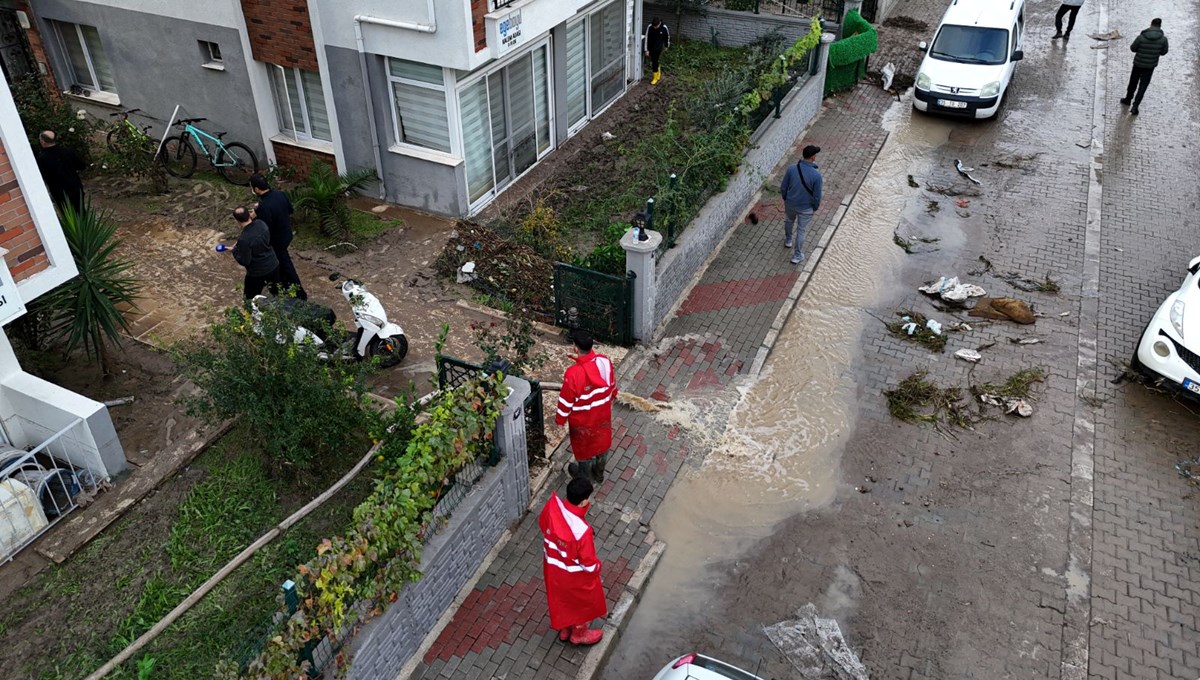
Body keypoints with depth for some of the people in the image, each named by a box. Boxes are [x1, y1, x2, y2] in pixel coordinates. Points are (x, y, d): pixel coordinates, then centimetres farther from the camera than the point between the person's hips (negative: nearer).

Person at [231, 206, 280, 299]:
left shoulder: (244, 240, -30)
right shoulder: (261, 223, -11)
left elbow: (244, 261, -21)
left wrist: (235, 250, -5)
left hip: (257, 274, -6)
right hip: (274, 266, 6)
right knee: (277, 293, 27)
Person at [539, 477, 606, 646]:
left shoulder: (552, 506, -26)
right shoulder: (582, 531, -42)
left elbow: (542, 524, -2)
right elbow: (589, 564, -27)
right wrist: (597, 568, -4)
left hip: (552, 568, 5)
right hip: (575, 576, -5)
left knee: (560, 600, 32)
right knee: (584, 603, 27)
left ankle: (564, 630, 57)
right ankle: (579, 634, 52)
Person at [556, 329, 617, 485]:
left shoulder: (573, 373, -36)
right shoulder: (605, 361, -20)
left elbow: (566, 401, -22)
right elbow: (612, 386, -1)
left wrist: (560, 419, -4)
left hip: (583, 420, -4)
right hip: (603, 414, 5)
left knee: (584, 447, 23)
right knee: (601, 442, 28)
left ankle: (586, 477, 48)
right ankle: (599, 474, 52)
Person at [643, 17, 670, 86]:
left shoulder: (664, 28, -17)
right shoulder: (649, 27, -17)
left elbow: (667, 37, 2)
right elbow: (646, 38, -11)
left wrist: (666, 46, 13)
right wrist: (646, 50, -11)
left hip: (658, 48, -2)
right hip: (651, 48, 2)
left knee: (654, 62, -5)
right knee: (653, 61, 16)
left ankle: (655, 77, 10)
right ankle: (658, 72, 45)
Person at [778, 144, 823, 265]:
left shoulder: (791, 169, -19)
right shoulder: (816, 175, -27)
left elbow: (783, 188, -7)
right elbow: (817, 196, -17)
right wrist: (816, 207, 4)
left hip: (790, 204, 3)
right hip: (806, 208, -3)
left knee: (789, 221, 33)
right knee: (801, 231, 16)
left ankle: (788, 240, 59)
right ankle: (797, 256, 30)